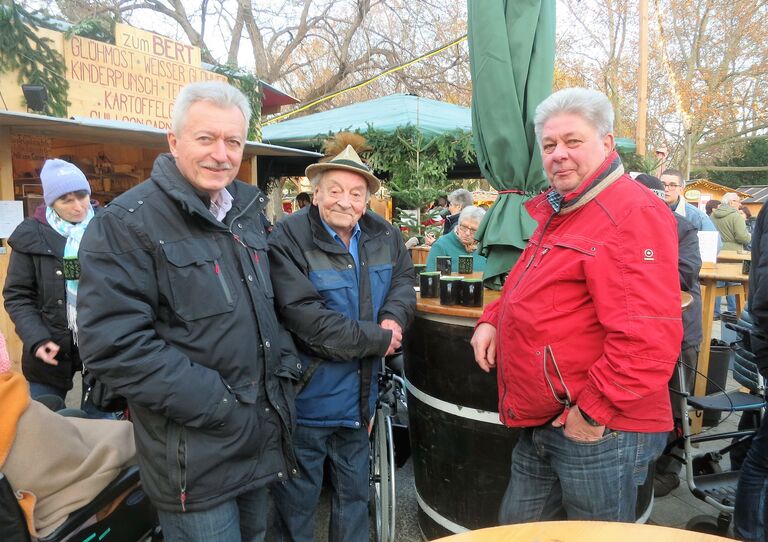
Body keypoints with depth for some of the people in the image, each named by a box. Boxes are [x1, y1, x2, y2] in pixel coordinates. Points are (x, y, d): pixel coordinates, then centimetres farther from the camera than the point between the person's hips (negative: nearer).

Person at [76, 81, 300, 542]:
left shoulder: (248, 210, 7)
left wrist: (285, 361, 4)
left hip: (263, 436, 7)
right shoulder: (126, 224, -15)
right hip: (195, 458, -6)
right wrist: (214, 404, -21)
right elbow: (115, 345, -22)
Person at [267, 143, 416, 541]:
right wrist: (380, 340, -20)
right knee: (297, 499, 15)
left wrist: (394, 316, -14)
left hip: (359, 397, 6)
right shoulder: (288, 239, -19)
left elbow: (404, 279, 9)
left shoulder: (383, 235, 1)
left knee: (354, 491, 25)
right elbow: (308, 321, -27)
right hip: (307, 397, -5)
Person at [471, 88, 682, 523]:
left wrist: (594, 410, -20)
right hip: (542, 425, 9)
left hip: (600, 428, -9)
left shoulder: (634, 214, -17)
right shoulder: (559, 212, 13)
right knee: (518, 530, 23)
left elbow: (648, 340, -26)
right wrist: (493, 320, 8)